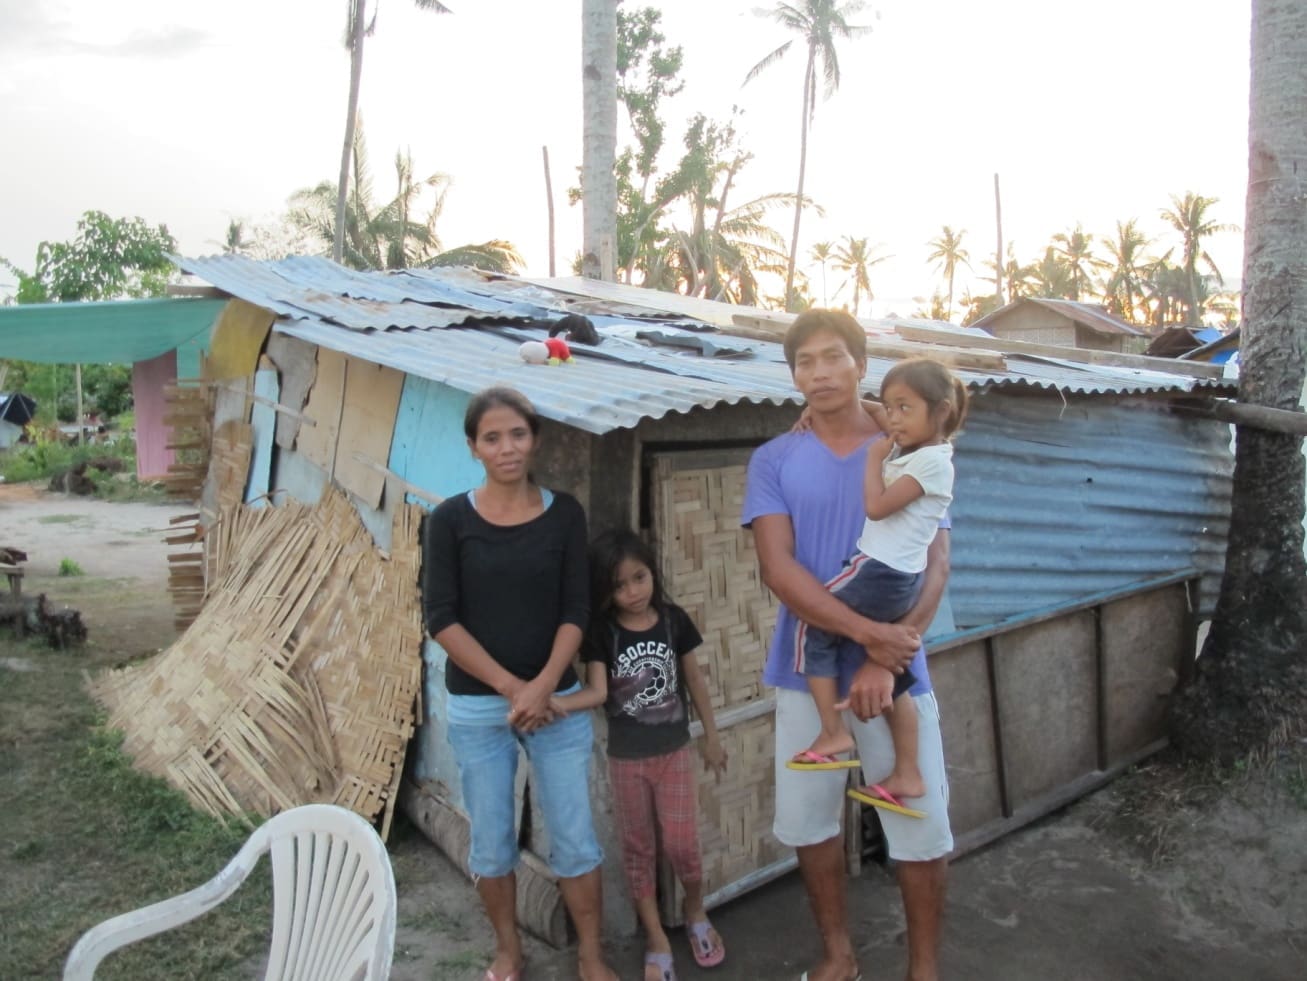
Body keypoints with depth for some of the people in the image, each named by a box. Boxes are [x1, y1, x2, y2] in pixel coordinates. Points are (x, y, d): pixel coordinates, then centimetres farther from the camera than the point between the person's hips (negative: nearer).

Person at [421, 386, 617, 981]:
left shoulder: (564, 513, -2)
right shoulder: (450, 520, -5)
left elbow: (576, 610, -3)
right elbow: (440, 619, -9)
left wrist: (543, 685, -15)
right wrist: (511, 687, -13)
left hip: (556, 700, 1)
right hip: (476, 707, 0)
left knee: (575, 838, 7)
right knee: (492, 842, 12)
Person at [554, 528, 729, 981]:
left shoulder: (674, 620, -7)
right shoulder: (601, 631, -10)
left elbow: (694, 680, 2)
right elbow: (598, 691, -17)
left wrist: (711, 736, 8)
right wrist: (556, 703, -36)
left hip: (673, 750, 0)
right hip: (626, 757, 0)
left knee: (681, 844, 2)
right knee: (638, 847, 11)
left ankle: (695, 913, 32)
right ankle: (656, 938, 28)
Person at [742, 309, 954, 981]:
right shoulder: (773, 461, -1)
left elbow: (934, 568, -7)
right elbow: (778, 570, -11)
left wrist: (884, 660, -19)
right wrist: (867, 632, -21)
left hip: (894, 670, -1)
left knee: (921, 826, 6)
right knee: (808, 821, 12)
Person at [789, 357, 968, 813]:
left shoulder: (932, 461, -15)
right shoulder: (908, 445, 11)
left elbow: (877, 506, -21)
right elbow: (869, 409, 25)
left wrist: (874, 458, -8)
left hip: (881, 575, -10)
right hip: (895, 580, 10)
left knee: (811, 629, 0)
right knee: (893, 678, 15)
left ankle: (834, 733, 4)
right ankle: (907, 775, 23)